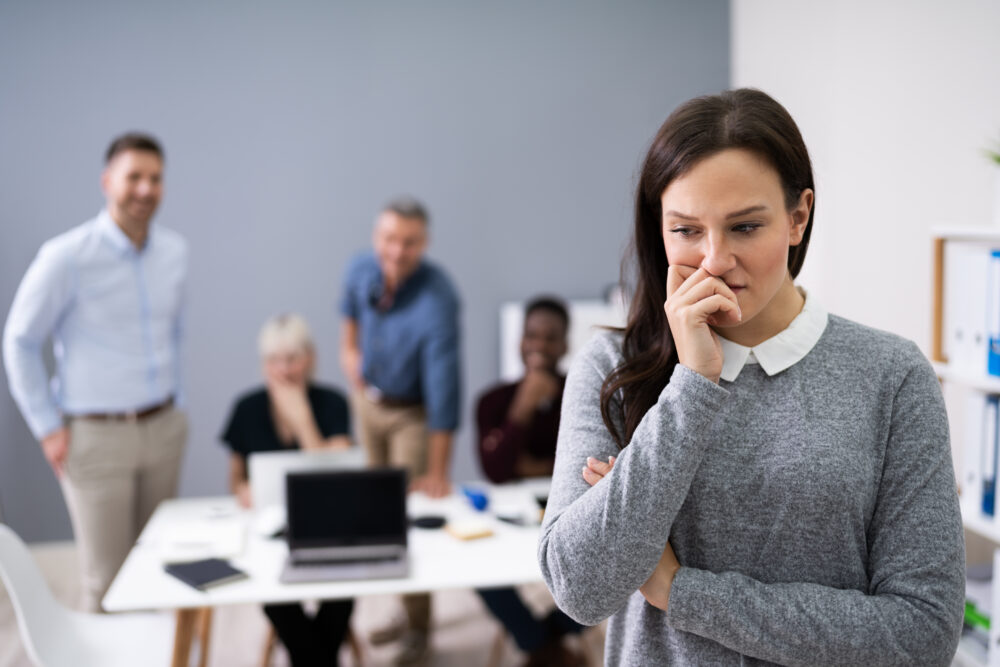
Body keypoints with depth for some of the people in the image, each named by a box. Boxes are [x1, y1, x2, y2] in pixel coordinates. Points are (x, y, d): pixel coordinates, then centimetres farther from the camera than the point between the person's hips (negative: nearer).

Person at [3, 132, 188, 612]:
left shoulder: (174, 251, 4)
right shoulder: (66, 257, -13)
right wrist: (48, 429, -5)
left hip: (164, 429, 5)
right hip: (97, 436, -5)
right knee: (107, 578, 2)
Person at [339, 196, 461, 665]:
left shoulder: (437, 300, -32)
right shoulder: (360, 270, -13)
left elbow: (443, 389, -33)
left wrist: (438, 473, -32)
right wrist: (350, 349, 7)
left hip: (413, 414, -6)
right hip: (368, 401, 6)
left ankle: (419, 629, 13)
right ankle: (406, 611, 28)